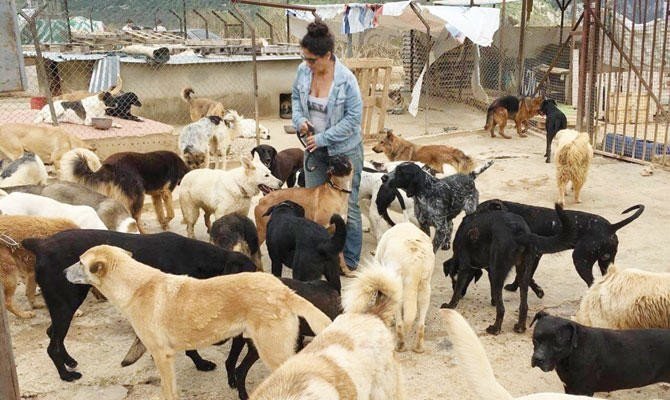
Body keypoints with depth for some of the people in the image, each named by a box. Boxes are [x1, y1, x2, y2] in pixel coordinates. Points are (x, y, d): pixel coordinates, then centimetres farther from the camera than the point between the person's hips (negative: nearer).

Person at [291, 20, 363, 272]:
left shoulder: (346, 79, -22)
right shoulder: (303, 71, -6)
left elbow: (353, 119, -19)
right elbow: (296, 97, 12)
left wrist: (323, 138, -20)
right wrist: (299, 119, -8)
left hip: (343, 150, -5)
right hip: (314, 148, 6)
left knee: (347, 206, 4)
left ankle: (350, 261, 17)